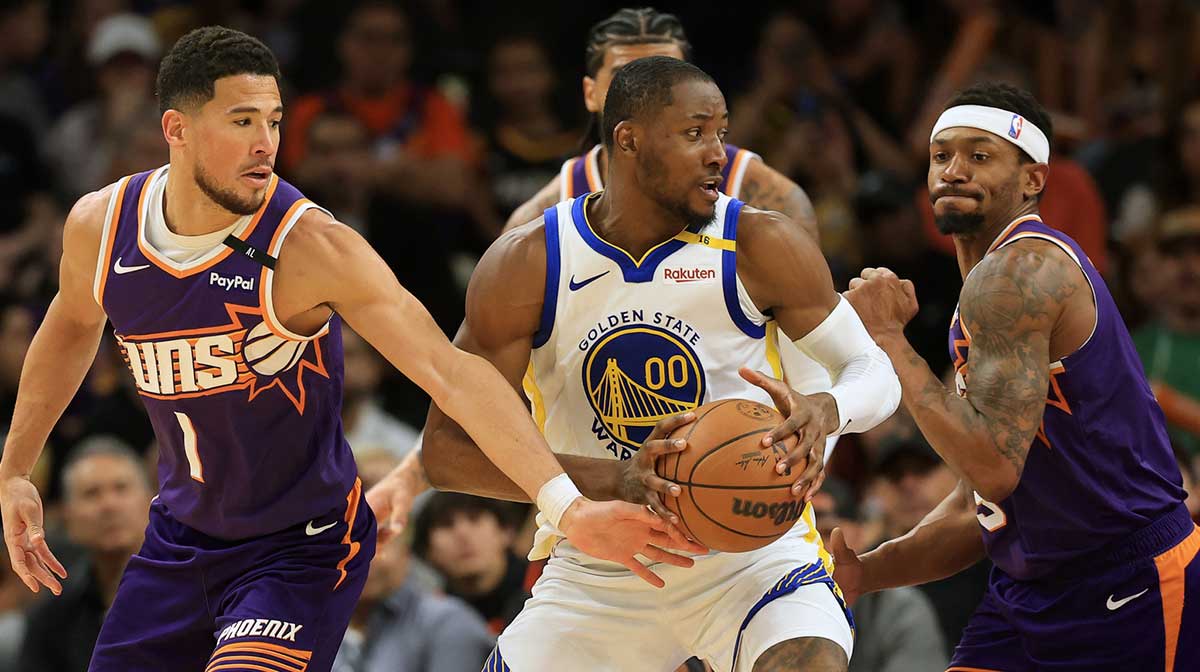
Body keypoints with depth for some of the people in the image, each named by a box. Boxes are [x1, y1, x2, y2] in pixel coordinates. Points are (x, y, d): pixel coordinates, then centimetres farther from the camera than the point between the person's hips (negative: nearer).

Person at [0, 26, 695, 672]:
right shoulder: (99, 227, -8)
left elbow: (452, 373, -30)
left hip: (303, 549, -5)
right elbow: (73, 325, 16)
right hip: (182, 536, 6)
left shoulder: (311, 247, -24)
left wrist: (567, 505, -40)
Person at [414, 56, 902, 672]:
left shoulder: (760, 246, -10)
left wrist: (825, 411, -28)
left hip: (753, 549, -2)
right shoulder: (526, 265, -10)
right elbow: (446, 449, -14)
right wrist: (615, 481, -29)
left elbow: (873, 370, -1)